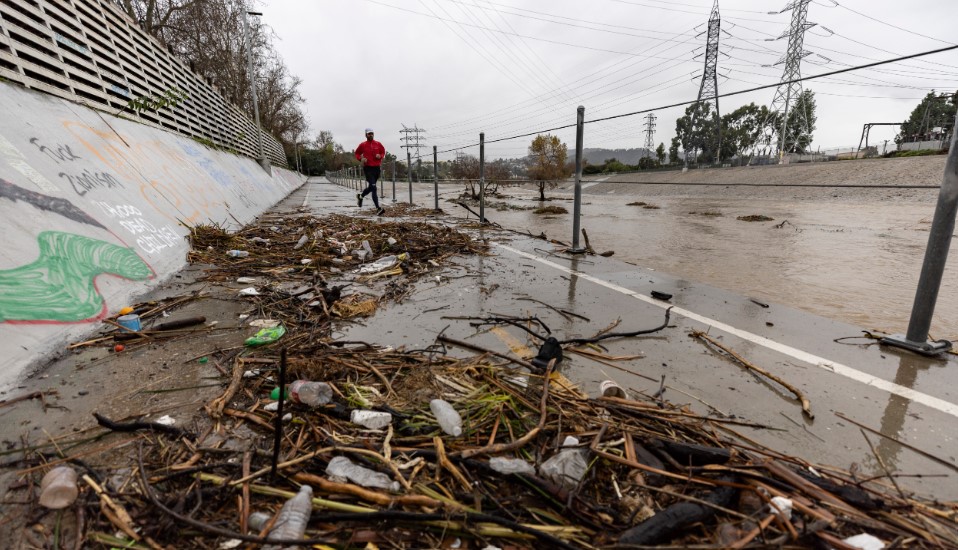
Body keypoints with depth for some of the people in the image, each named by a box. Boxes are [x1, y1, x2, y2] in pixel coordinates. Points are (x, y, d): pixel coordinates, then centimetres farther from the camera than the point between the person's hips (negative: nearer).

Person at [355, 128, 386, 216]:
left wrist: (380, 156, -7)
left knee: (371, 187, 15)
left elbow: (383, 152, 15)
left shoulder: (378, 144, 5)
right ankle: (378, 208, -20)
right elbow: (357, 153, 12)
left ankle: (360, 196, 46)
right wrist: (361, 158, -7)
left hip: (377, 168, 4)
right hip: (367, 168, -4)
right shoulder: (362, 145, 1)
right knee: (373, 187, -16)